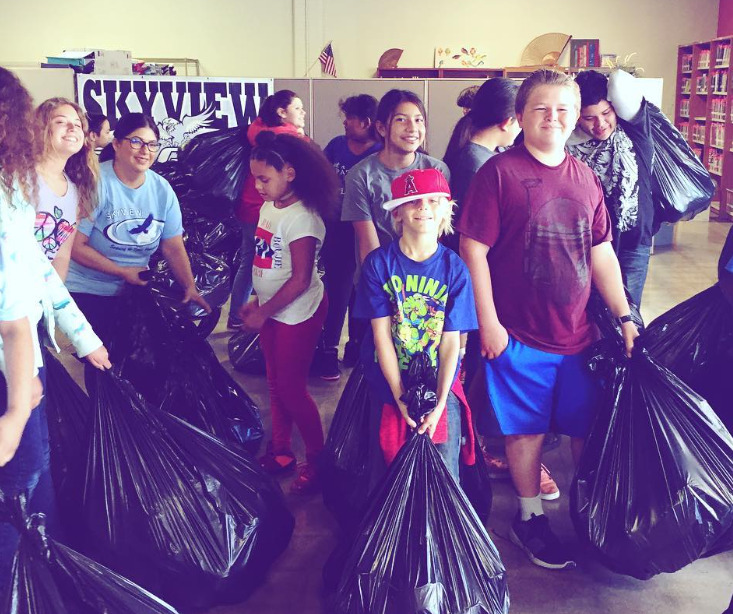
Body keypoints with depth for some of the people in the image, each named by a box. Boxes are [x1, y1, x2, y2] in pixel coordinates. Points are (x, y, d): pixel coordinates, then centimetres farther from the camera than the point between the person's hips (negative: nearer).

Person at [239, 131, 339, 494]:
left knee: (291, 387, 0)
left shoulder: (301, 217, -22)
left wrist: (263, 313, -17)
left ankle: (317, 460, 16)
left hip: (298, 314, -8)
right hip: (271, 311, 8)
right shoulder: (269, 206, 3)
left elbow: (300, 279, -22)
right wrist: (257, 301, 6)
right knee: (275, 383, 16)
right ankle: (280, 452, 31)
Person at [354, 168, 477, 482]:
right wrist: (400, 397, -12)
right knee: (387, 472, 11)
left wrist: (439, 404, -14)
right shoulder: (379, 263, -8)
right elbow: (381, 333, -9)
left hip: (441, 387, 0)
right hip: (388, 385, 0)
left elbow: (451, 341, -8)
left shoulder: (454, 268, -6)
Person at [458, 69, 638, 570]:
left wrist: (624, 315, 8)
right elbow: (473, 250, -11)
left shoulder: (585, 177, 8)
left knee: (591, 427, 13)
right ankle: (530, 519, 28)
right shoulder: (500, 172, -9)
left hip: (579, 333, 5)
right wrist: (488, 322, -14)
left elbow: (601, 253, 12)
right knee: (527, 429, 8)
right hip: (519, 336, -5)